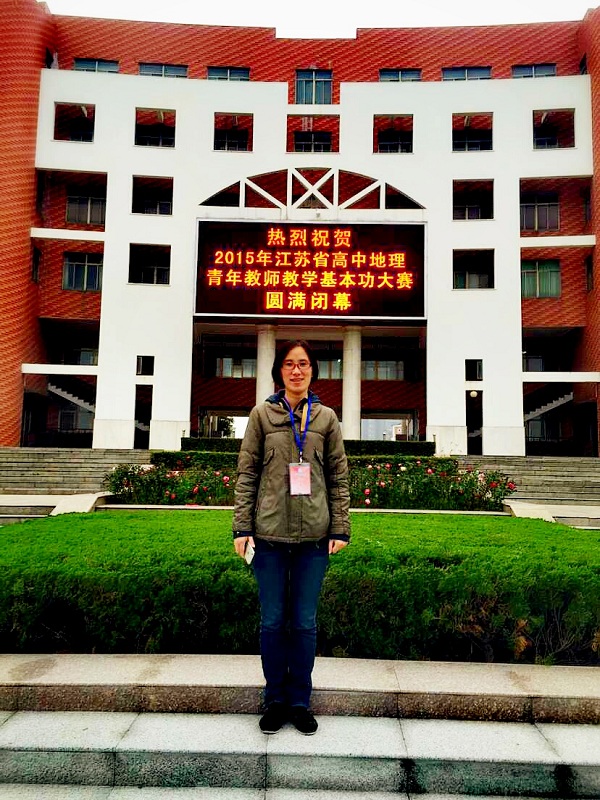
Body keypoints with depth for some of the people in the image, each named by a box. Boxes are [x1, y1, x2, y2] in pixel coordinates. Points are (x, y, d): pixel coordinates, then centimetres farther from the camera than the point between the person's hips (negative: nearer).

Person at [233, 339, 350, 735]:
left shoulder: (326, 417, 7)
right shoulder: (262, 414, 4)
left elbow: (339, 476, 7)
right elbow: (247, 473, 2)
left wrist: (340, 528, 1)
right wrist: (242, 527, -4)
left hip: (314, 535, 1)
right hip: (270, 533, 0)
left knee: (305, 622, 10)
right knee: (273, 620, 9)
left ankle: (300, 701, 27)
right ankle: (275, 700, 27)